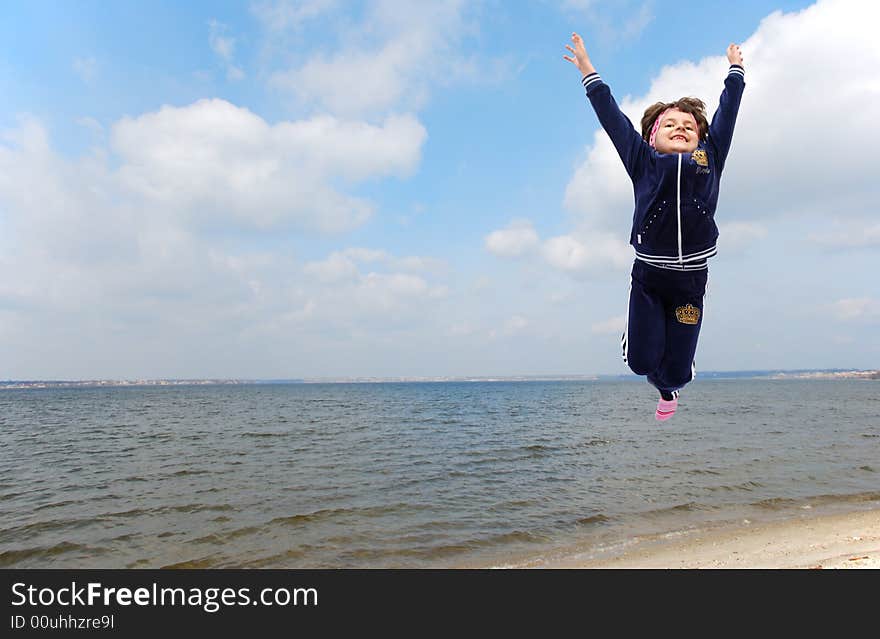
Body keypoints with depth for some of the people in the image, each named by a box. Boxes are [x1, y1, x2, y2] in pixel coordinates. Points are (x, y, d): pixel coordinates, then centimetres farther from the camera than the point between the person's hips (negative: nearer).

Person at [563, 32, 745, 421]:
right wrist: (588, 72, 7)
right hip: (648, 273, -1)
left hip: (691, 276, 2)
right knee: (641, 362, -2)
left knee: (677, 371, 7)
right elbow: (612, 118, 4)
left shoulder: (710, 159, 8)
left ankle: (668, 386, 45)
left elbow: (727, 112, 19)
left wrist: (735, 70, 30)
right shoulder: (644, 162, 3)